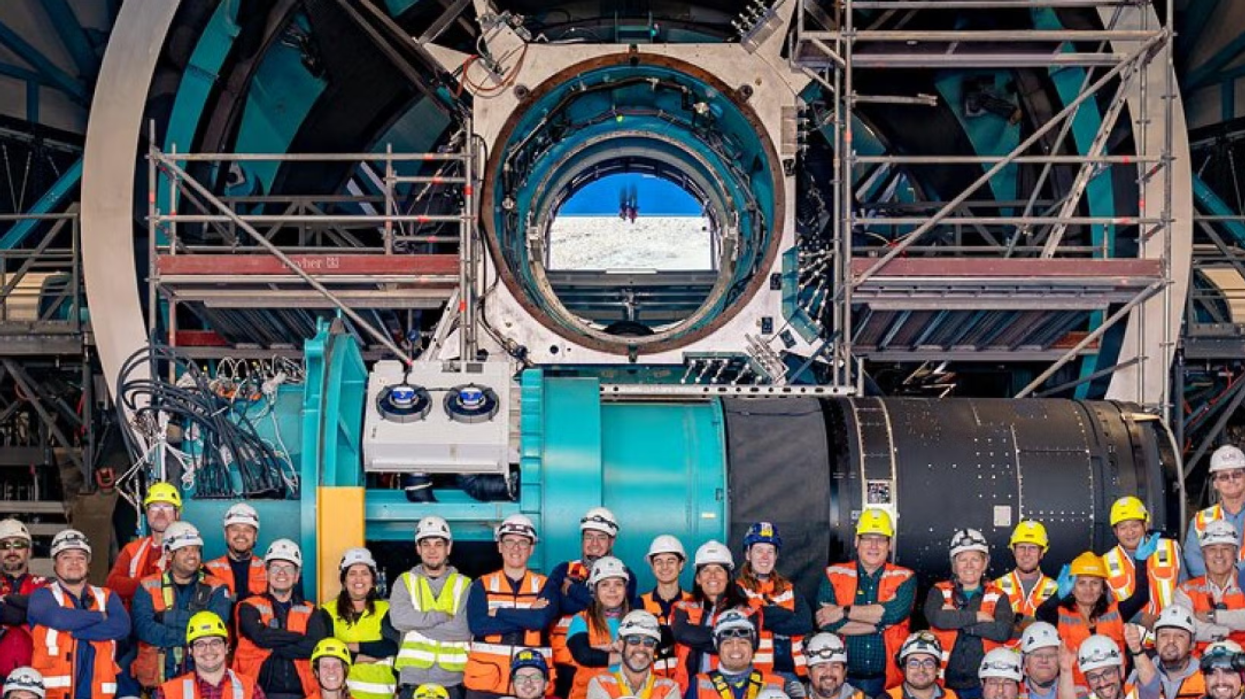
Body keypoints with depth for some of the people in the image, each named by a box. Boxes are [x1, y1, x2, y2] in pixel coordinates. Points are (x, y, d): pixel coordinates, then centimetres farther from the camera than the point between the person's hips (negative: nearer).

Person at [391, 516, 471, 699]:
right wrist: (442, 616, -9)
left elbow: (464, 629, -9)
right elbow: (398, 619, -9)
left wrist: (418, 625, -8)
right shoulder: (405, 581, 9)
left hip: (452, 680, 0)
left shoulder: (463, 584, 6)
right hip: (413, 679, 0)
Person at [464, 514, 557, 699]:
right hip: (485, 682, 0)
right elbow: (477, 625, -9)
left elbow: (541, 619, -12)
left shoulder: (545, 586, 9)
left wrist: (498, 613, -6)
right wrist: (527, 617, -12)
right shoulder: (482, 585, 9)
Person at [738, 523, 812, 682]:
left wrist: (765, 618, -6)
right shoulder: (738, 590, 4)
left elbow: (806, 624, 2)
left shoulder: (789, 590, 18)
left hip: (789, 670, 5)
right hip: (754, 670, -5)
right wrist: (786, 616, -5)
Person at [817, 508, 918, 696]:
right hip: (844, 680, 0)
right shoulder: (834, 575, 4)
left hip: (886, 681, 0)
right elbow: (827, 624, -12)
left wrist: (844, 612, -16)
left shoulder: (904, 579, 4)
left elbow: (896, 612, -18)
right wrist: (881, 620, -13)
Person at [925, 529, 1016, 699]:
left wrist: (956, 619, -11)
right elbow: (937, 618, -14)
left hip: (983, 685, 0)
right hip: (946, 683, 0)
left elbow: (1003, 632, -11)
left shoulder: (998, 597, 8)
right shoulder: (939, 592, 8)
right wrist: (977, 616, -10)